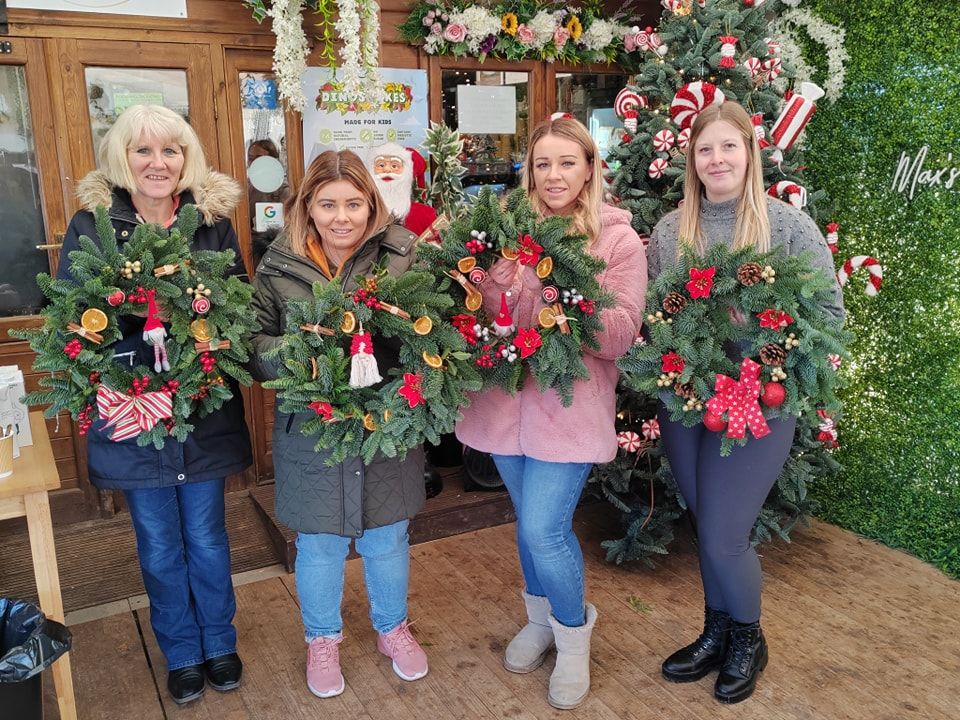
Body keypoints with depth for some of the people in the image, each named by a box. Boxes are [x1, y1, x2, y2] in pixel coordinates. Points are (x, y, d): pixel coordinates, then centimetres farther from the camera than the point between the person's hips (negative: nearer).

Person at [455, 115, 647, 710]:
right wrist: (497, 282, -17)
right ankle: (542, 619, 43)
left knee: (543, 530, -6)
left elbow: (622, 335, -12)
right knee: (531, 524, 17)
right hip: (509, 398, 4)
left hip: (571, 405, -4)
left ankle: (574, 636, 23)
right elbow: (485, 318, 3)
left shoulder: (618, 239, -5)